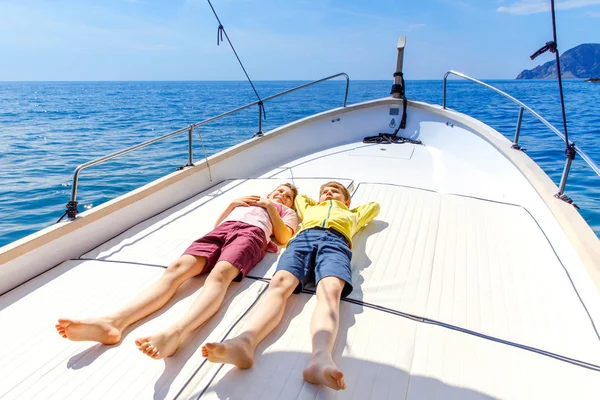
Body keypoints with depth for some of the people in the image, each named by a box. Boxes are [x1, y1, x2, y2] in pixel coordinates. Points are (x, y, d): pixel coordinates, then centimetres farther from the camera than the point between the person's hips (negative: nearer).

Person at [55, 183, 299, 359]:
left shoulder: (286, 211, 33)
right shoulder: (246, 200, 43)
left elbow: (284, 238, 10)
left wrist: (271, 207, 8)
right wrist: (232, 204, 18)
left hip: (251, 233, -4)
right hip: (221, 231, 4)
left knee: (219, 274, -38)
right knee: (177, 268, -25)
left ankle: (176, 332, -64)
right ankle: (114, 321, -45)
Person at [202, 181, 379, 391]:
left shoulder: (351, 215, 43)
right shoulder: (310, 208, 45)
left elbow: (374, 206, 58)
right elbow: (299, 197, 64)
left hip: (335, 242, -1)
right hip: (303, 239, 2)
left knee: (330, 290, -35)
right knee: (280, 283, -31)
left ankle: (320, 358, -61)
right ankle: (244, 342, -56)